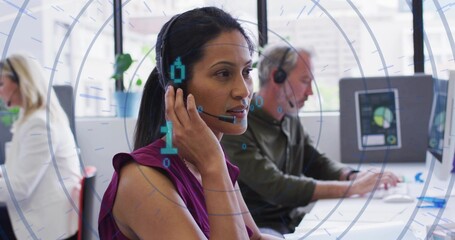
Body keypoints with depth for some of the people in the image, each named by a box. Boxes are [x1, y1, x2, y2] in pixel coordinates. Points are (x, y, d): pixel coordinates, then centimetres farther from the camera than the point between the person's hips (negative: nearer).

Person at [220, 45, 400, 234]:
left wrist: (355, 177, -9)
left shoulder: (290, 118, 7)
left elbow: (316, 163, 12)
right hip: (255, 227, -7)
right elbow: (275, 187, -25)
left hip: (292, 222, 7)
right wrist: (353, 187, -25)